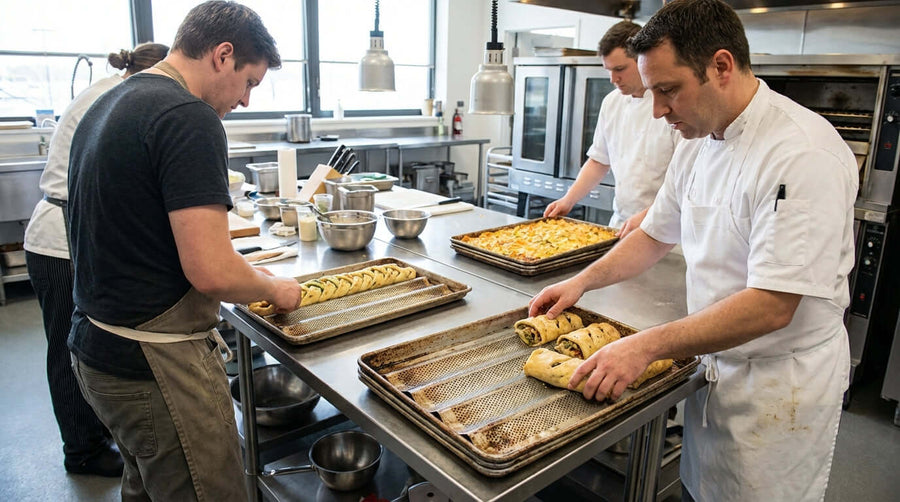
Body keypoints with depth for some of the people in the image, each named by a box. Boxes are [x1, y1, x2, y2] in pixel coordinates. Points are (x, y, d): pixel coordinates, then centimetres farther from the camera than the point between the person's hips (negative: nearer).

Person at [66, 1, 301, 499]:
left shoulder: (108, 104, 11)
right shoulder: (189, 117, -19)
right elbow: (212, 272, -26)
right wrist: (274, 288, -5)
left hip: (96, 347, 10)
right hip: (155, 364, -10)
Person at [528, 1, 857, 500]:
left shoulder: (804, 154, -26)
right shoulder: (695, 147, 0)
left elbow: (771, 307, -29)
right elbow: (655, 235, 12)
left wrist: (648, 344, -29)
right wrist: (583, 281, 0)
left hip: (782, 384, -6)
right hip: (713, 362, 7)